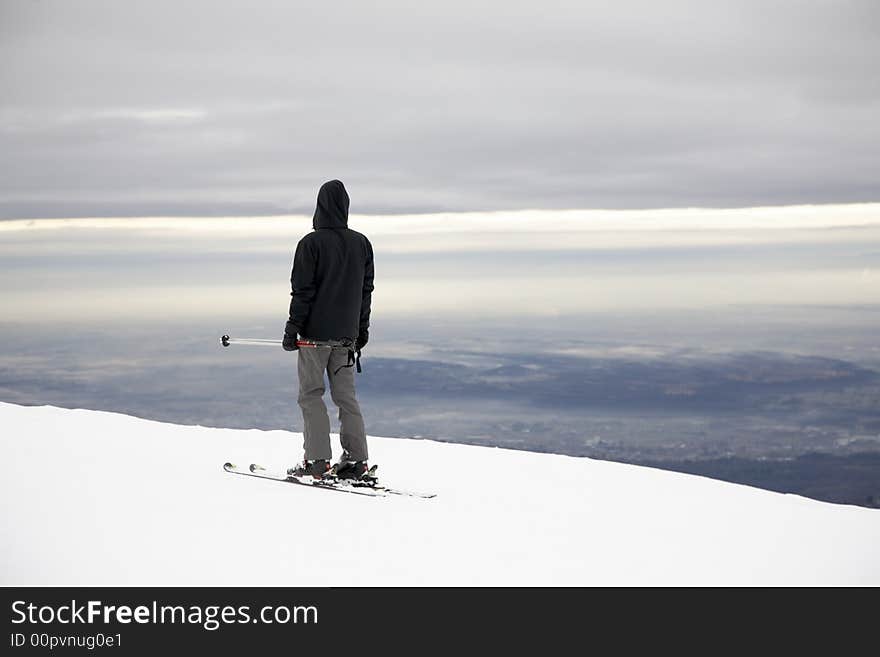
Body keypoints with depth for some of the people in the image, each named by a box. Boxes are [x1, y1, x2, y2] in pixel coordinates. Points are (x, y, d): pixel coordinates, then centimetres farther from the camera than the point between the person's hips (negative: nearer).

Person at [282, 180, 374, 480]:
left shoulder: (312, 243, -10)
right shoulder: (362, 243, 7)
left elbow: (302, 290, -12)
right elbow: (366, 289, 12)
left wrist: (293, 327, -6)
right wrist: (362, 329, 20)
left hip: (316, 331, -5)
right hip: (347, 333, 5)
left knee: (310, 394, 2)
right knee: (346, 394, 10)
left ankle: (317, 460, -4)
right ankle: (355, 460, 5)